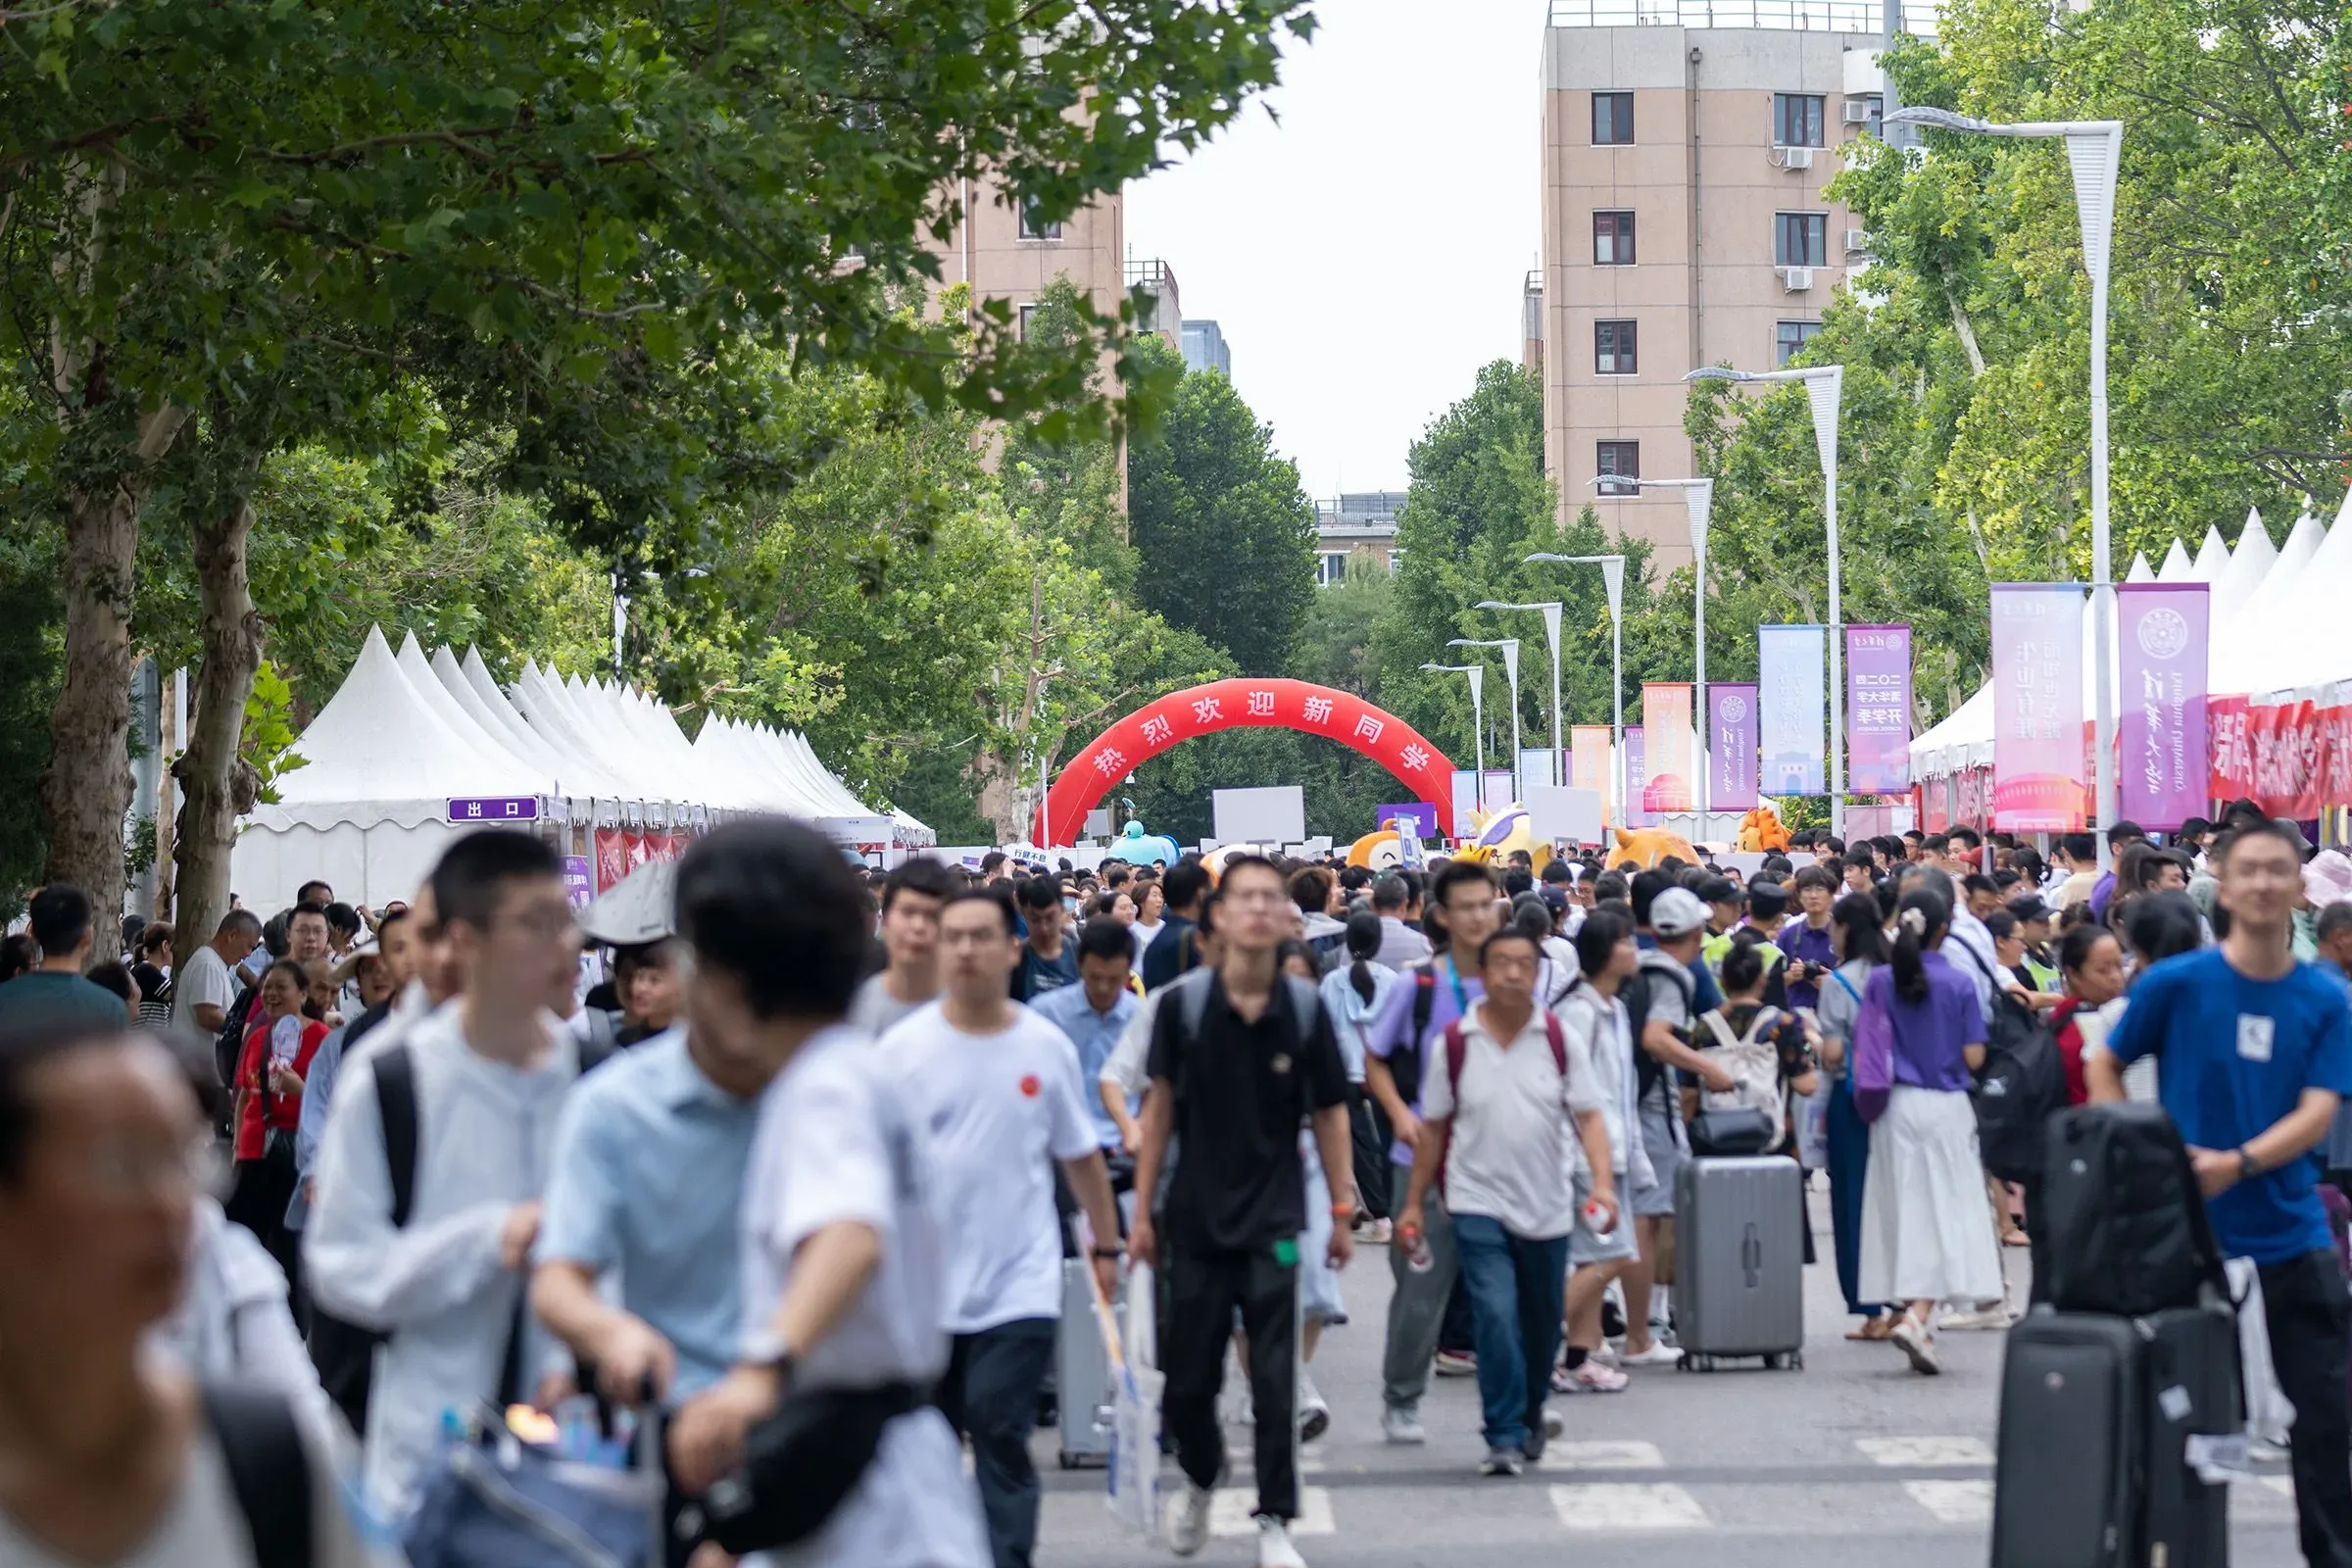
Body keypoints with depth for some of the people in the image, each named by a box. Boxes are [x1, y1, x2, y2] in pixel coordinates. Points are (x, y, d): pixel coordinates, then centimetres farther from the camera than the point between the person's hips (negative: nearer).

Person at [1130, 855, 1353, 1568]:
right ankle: (1199, 1478, 38)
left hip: (1275, 1221, -1)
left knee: (1275, 1383, -2)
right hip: (1196, 1217, 1)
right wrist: (1142, 1209, 2)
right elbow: (1161, 1104, 2)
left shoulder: (1305, 1008, -5)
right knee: (1188, 1382, 9)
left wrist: (1342, 1210, 4)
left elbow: (1329, 1112, 3)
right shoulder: (1184, 1002, -6)